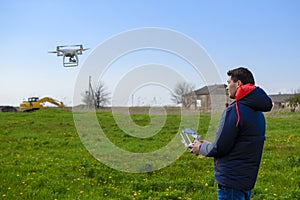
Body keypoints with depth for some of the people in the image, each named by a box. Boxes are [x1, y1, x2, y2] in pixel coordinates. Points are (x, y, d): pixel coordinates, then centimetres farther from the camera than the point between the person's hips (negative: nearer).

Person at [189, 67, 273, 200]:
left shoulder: (234, 110, -19)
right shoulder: (258, 112, 10)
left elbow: (219, 148, -18)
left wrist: (201, 148, 2)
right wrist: (207, 144, 16)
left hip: (231, 180, -9)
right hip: (248, 179, 9)